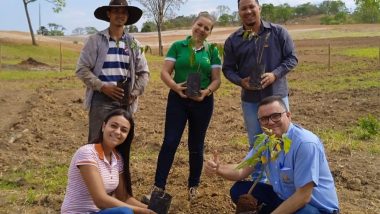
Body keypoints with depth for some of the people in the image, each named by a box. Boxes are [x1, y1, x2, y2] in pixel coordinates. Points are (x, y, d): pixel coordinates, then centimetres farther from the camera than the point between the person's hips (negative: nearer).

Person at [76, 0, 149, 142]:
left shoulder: (133, 43, 9)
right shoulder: (95, 40, -1)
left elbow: (144, 72, 12)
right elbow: (82, 69, -5)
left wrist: (135, 93, -3)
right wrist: (102, 86, -16)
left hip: (125, 101, 4)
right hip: (101, 99, -4)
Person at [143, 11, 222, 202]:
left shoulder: (212, 51, 3)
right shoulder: (178, 46, 2)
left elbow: (216, 79, 1)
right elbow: (165, 72, -3)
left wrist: (206, 92, -18)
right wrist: (175, 86, -22)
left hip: (203, 102, 1)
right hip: (178, 99, -1)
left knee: (196, 146, 11)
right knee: (169, 142, -4)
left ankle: (193, 186, 27)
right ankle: (158, 187, 3)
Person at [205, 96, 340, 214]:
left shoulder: (305, 144, -27)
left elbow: (303, 196, -26)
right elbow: (242, 171, 2)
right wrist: (218, 169, -19)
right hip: (284, 198, 7)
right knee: (239, 190, -2)